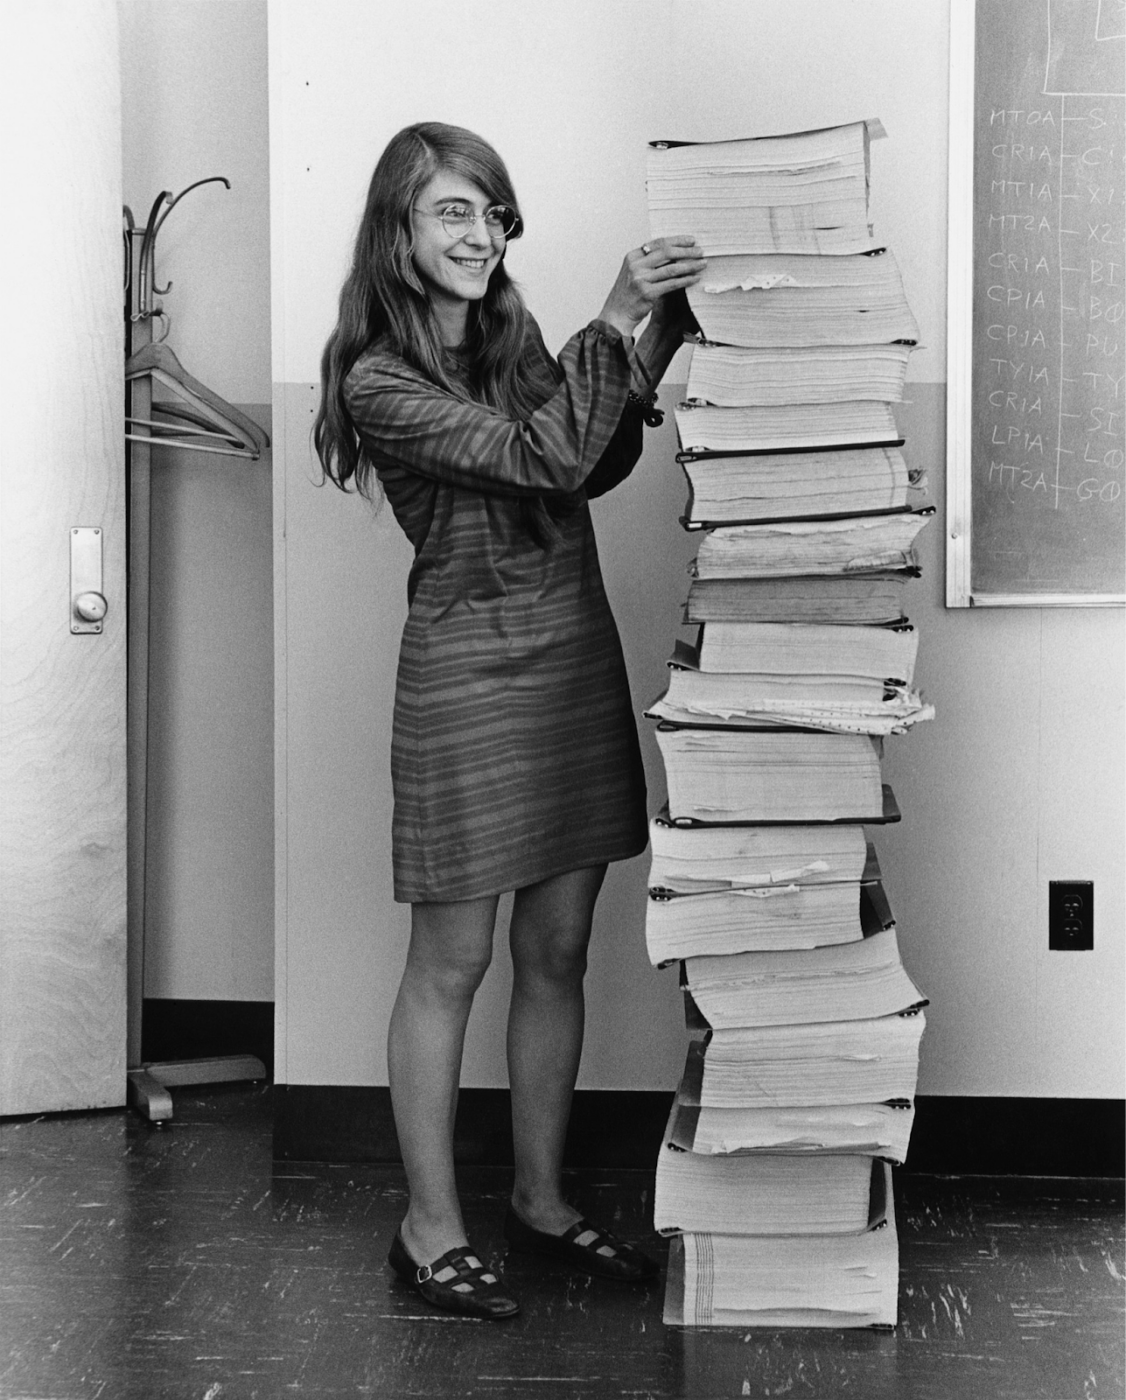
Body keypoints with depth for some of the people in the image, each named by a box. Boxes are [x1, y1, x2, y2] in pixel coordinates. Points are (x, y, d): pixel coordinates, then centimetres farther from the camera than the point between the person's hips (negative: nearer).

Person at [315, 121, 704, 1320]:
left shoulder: (513, 336, 10)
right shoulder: (379, 381, -11)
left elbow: (597, 468, 13)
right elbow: (539, 461, -20)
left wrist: (654, 335, 2)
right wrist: (615, 323, -22)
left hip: (578, 649, 7)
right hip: (467, 668, -6)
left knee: (557, 951, 12)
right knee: (452, 961, 2)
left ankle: (542, 1197, 26)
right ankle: (429, 1228, 15)